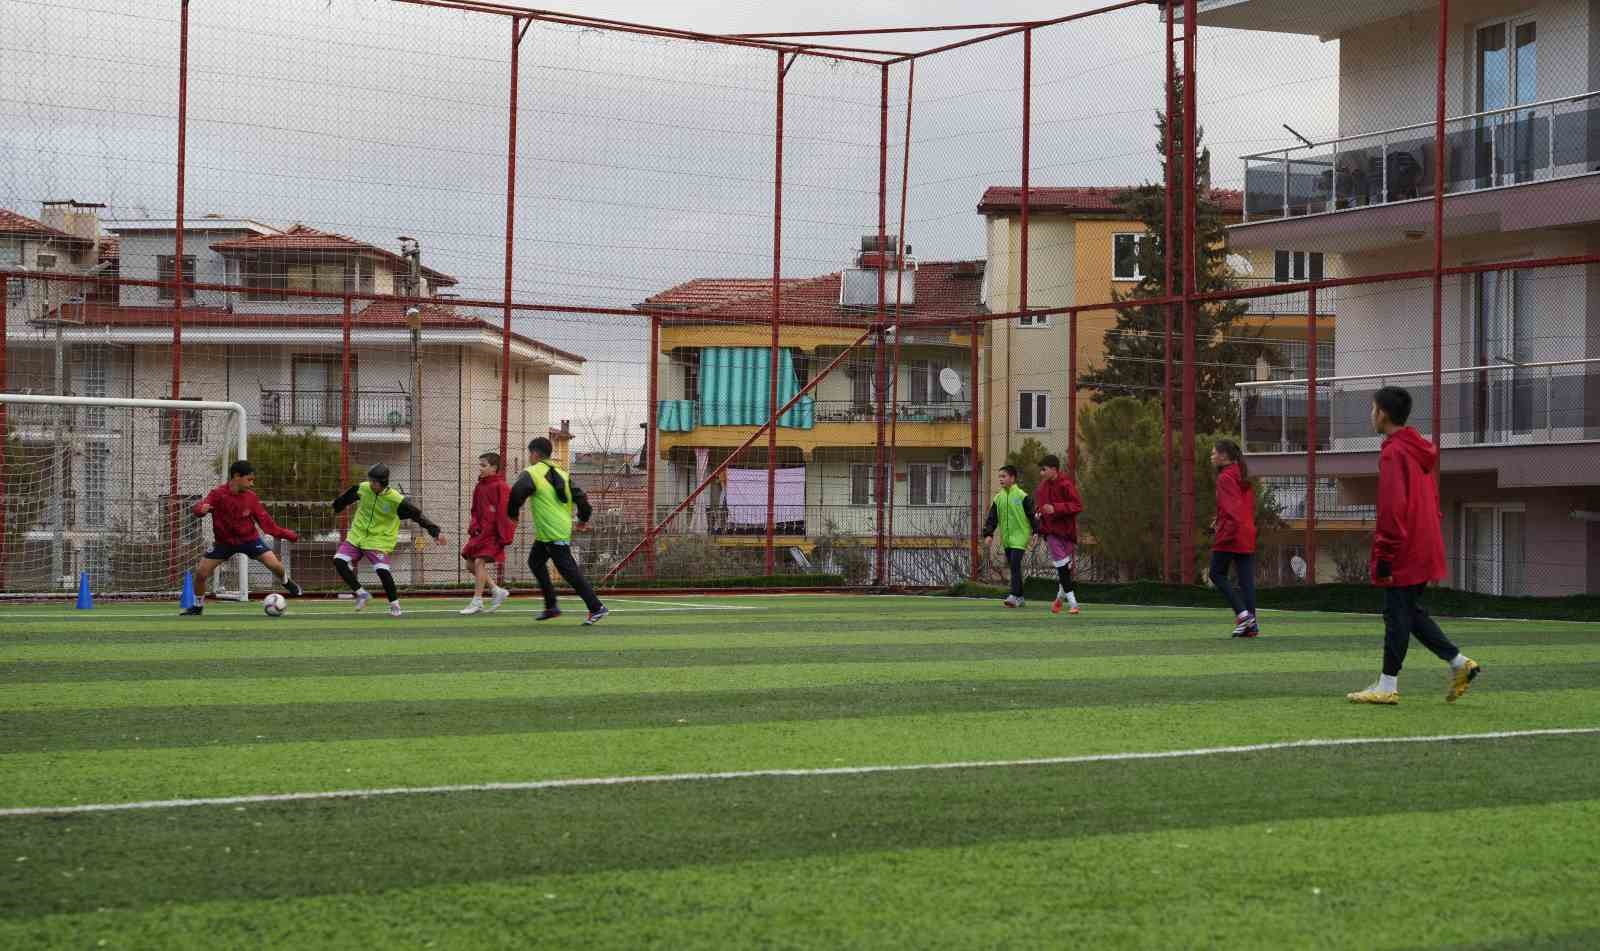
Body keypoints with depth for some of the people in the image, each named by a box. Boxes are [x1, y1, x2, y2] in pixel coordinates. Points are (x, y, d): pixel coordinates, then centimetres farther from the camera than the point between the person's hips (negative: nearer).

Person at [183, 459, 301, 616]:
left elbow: (265, 520, -4)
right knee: (201, 573, -9)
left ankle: (286, 582, 21)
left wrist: (286, 534, -9)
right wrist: (201, 509, -57)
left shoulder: (250, 496, -11)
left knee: (275, 565, -13)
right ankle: (198, 606, 16)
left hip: (249, 539, 1)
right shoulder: (218, 494, -19)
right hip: (224, 542, -1)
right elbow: (198, 508, -33)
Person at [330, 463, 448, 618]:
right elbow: (347, 497, 16)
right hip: (356, 535, 5)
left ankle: (394, 604, 0)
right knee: (339, 561, -10)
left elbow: (418, 515, -17)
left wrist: (435, 532, -22)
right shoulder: (362, 489, -7)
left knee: (382, 570, -22)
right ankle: (361, 593, 5)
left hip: (379, 540, -5)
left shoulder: (396, 500, -19)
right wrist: (337, 507, 35)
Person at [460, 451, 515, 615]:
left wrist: (504, 537, -18)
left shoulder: (500, 487, -13)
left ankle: (477, 602, -10)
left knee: (479, 562, -16)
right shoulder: (479, 487, 11)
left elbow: (505, 512, -16)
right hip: (480, 531, 9)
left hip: (493, 532, -9)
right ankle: (497, 591, 18)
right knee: (471, 563, 7)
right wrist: (473, 526, 2)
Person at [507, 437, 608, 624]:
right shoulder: (561, 473, 13)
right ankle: (551, 607, 21)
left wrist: (513, 514, -6)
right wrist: (583, 519, 22)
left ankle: (597, 608, -9)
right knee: (536, 561, 21)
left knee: (568, 570, -7)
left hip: (553, 534, -9)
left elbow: (517, 493, -23)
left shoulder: (531, 473, -8)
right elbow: (580, 496, 9)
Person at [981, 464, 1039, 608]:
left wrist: (1035, 532, -10)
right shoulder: (998, 498, 9)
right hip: (1006, 538, 6)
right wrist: (988, 534, 1)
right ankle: (1019, 597, 17)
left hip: (1019, 537, -6)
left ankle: (1014, 596, -21)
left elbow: (1032, 515, -5)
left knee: (1015, 565, -17)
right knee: (1013, 567, 10)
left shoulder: (1022, 496, -7)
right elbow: (992, 518, 11)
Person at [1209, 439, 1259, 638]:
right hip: (1248, 536, 8)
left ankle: (1242, 613, -8)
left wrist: (1228, 530, -21)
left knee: (1217, 574, 4)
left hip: (1230, 535, -8)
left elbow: (1232, 506, -20)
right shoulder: (1243, 477, 15)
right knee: (1246, 579, 6)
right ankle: (1251, 624, 3)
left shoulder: (1225, 477, -11)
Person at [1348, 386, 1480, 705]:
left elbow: (1392, 508, -20)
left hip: (1404, 553, -9)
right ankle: (1460, 663, 10)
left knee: (1397, 614, -4)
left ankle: (1388, 686, 1)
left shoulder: (1393, 453, -15)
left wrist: (1383, 556, -17)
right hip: (1425, 547, 9)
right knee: (1410, 612, 16)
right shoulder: (1420, 450, 15)